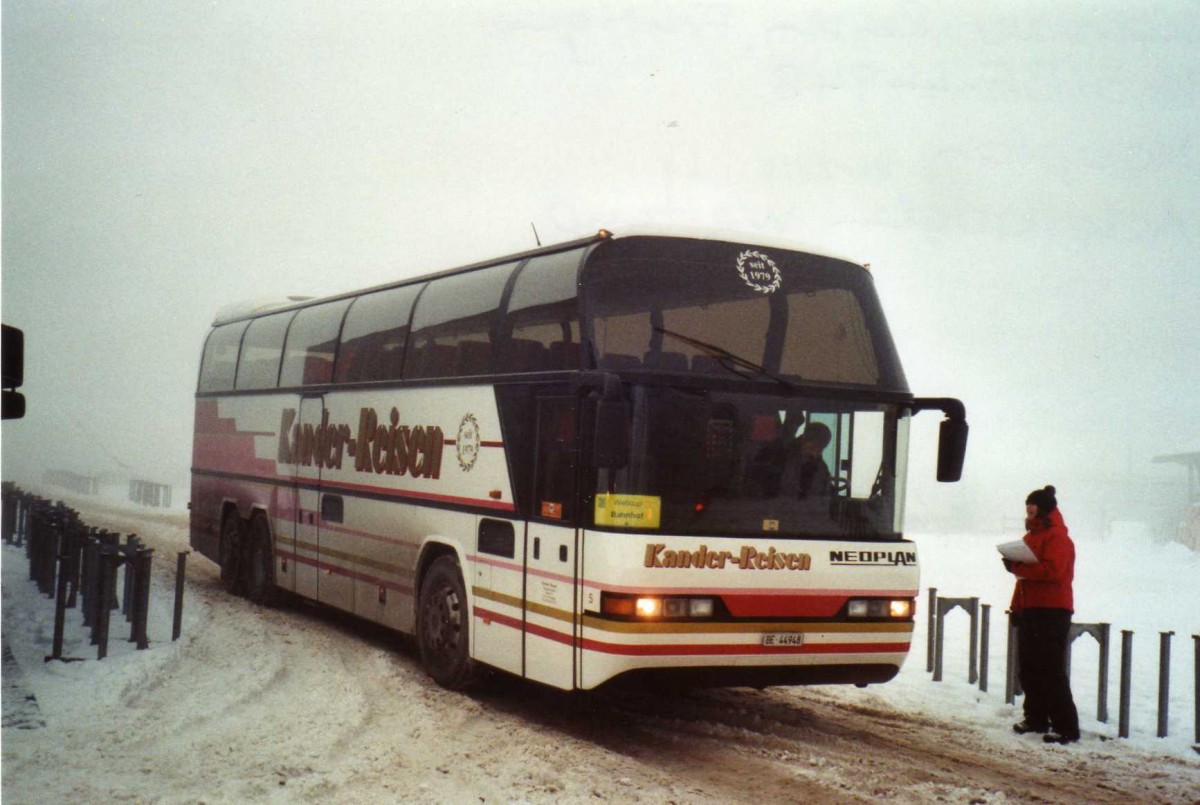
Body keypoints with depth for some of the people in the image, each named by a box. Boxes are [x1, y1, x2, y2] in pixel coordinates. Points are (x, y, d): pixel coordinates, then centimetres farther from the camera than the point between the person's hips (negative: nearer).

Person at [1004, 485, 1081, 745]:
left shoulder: (1057, 537, -11)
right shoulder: (1033, 536, 19)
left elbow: (1052, 570, -25)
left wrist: (1017, 566, -21)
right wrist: (1017, 606, 16)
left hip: (1052, 612, -10)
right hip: (1030, 610, 10)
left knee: (1051, 670, -11)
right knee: (1029, 668, 13)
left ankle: (1066, 727, -10)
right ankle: (1036, 719, 23)